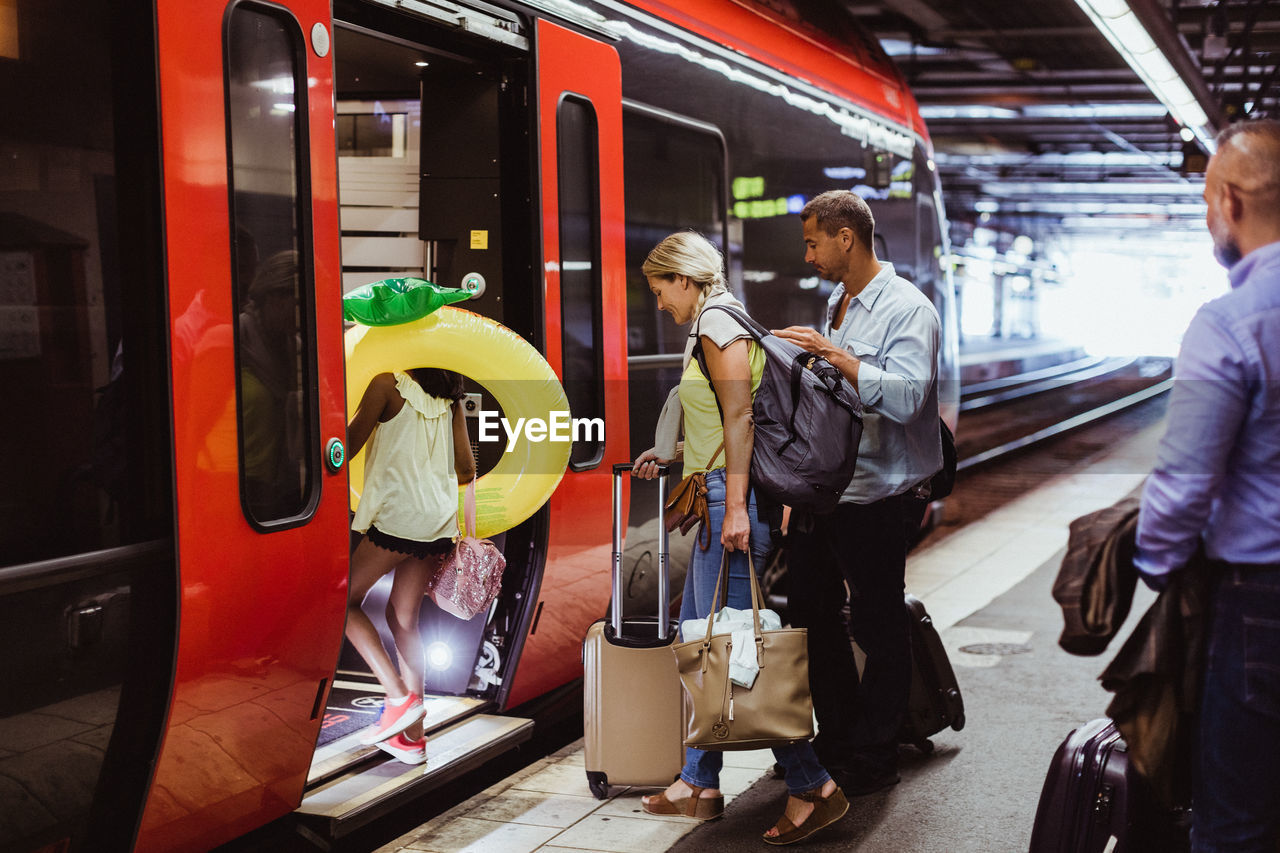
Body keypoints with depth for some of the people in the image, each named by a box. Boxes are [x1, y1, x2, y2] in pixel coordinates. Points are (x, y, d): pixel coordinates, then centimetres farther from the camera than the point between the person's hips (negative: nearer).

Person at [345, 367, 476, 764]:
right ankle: (413, 734, 11)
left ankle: (400, 695, -7)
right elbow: (466, 469, 14)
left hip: (398, 514, -6)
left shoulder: (387, 384, -4)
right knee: (403, 618, 12)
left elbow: (349, 444, -4)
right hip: (439, 520, 6)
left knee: (345, 600, 7)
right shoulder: (450, 400, 13)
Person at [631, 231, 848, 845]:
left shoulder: (718, 324, -10)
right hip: (724, 498, 11)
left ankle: (813, 788, -8)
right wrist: (673, 457, 30)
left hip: (733, 497, -11)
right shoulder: (713, 326, 21)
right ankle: (699, 784, 20)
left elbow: (739, 419, -18)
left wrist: (735, 507, -24)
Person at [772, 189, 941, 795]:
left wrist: (833, 355, -27)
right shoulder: (838, 307, 16)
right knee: (813, 616, 14)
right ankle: (836, 740, 28)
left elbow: (905, 397, -26)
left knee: (878, 629, 2)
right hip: (827, 491, 9)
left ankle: (871, 762, 14)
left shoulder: (907, 309, -11)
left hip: (882, 498, -9)